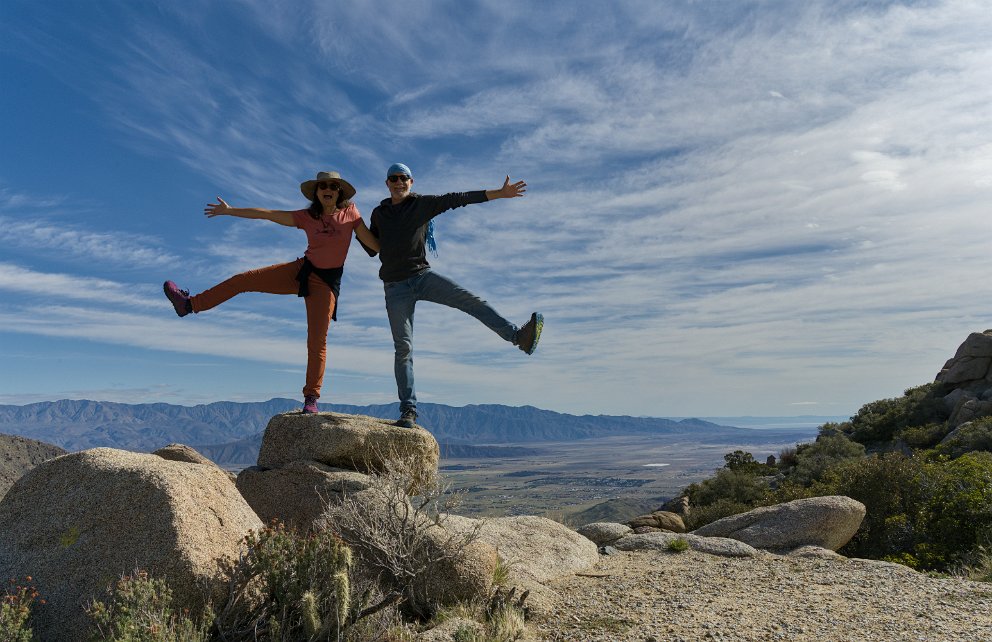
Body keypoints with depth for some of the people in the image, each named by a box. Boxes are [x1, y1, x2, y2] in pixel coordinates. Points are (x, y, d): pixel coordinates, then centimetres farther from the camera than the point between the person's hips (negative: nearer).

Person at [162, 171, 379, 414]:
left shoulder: (350, 212, -3)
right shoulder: (306, 217, 2)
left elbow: (373, 243, -2)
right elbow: (268, 214, 4)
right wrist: (230, 211, 6)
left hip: (327, 282, -3)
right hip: (301, 270, 3)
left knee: (317, 341, -6)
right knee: (244, 279, -1)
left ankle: (311, 398, 5)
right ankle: (190, 304, 15)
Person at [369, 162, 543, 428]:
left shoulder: (423, 204, 7)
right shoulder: (378, 213, 13)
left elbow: (458, 198, -2)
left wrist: (500, 193, -8)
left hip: (423, 276, 0)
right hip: (396, 287, 1)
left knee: (470, 300, -23)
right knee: (403, 347, -5)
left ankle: (519, 336, -34)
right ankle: (408, 412, -4)